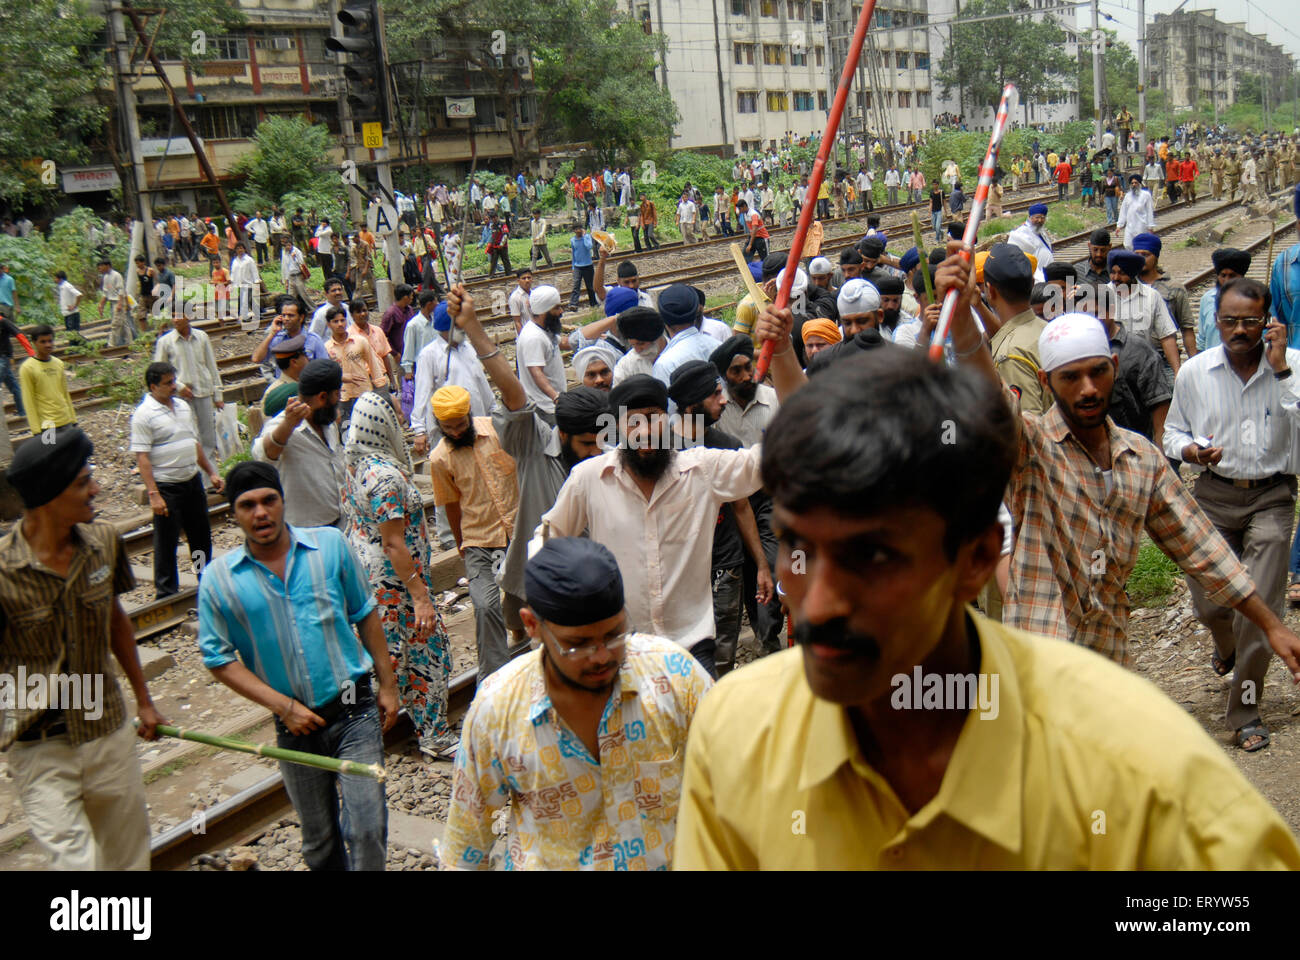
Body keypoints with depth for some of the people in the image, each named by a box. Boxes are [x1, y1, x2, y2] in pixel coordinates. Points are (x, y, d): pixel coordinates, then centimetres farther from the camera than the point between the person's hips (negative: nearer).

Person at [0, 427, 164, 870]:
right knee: (76, 862, -7)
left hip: (110, 733, 5)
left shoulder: (105, 542, -4)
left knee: (129, 856, 17)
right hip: (41, 751, -5)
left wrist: (143, 699, 18)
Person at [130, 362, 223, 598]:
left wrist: (211, 472, 16)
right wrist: (153, 494, -22)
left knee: (201, 534, 17)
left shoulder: (183, 406, 10)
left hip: (193, 480, 7)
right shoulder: (144, 414, -13)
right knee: (166, 541, 3)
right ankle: (166, 592, 15)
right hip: (166, 487, -7)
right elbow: (142, 457, -16)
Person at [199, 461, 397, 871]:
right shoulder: (219, 579, -7)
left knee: (367, 829, -8)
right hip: (295, 725, 1)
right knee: (319, 841, 18)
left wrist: (388, 684, 5)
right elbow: (220, 659, -4)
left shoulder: (330, 546, -5)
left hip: (354, 711, -1)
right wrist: (283, 705, -13)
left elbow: (365, 616, 4)